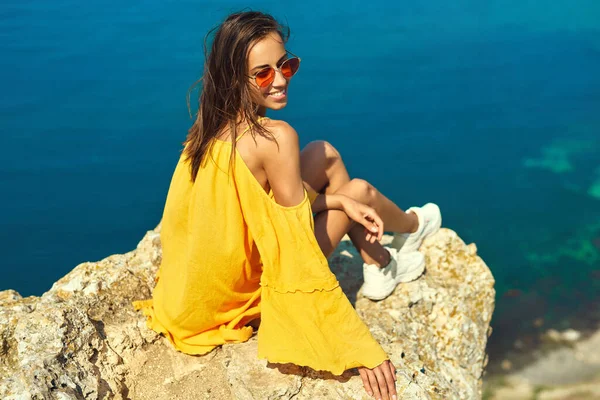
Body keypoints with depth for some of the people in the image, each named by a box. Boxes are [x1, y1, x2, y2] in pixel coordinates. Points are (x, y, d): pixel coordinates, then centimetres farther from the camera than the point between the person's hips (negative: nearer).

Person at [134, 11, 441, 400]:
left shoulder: (214, 123, -6)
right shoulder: (275, 137, -29)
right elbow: (300, 260, -28)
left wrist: (338, 201, 1)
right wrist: (360, 346, -24)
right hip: (248, 293, -7)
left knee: (325, 155, 12)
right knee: (359, 190, 9)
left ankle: (381, 267, 29)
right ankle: (411, 229, 45)